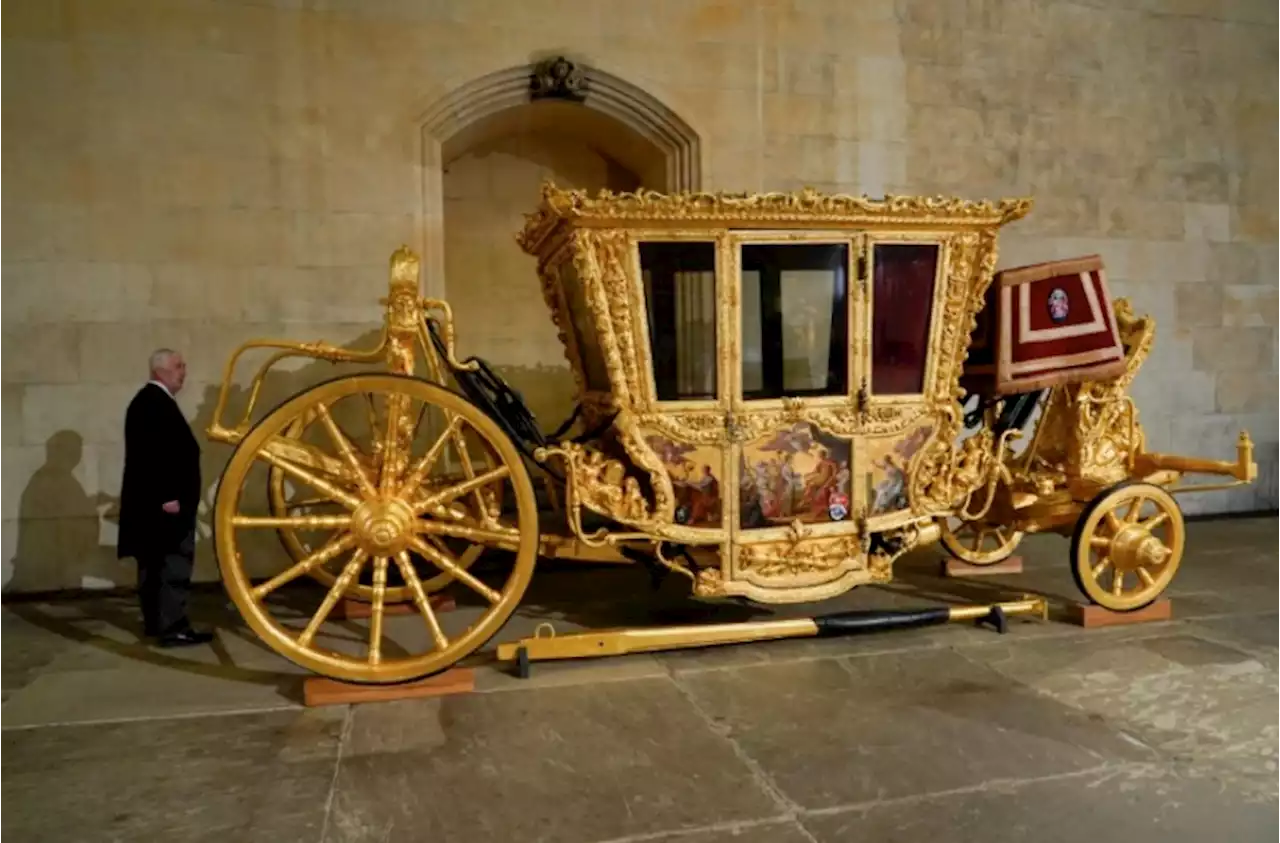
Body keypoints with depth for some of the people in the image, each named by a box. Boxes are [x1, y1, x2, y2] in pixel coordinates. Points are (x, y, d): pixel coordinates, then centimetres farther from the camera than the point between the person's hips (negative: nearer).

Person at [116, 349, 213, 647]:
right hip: (164, 499, -11)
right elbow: (156, 452, -24)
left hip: (150, 499, 11)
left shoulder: (147, 400, 18)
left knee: (154, 562, 15)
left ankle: (154, 622, 23)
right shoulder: (156, 402, -16)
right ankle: (173, 628, -8)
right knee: (175, 563, -9)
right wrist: (168, 496, -25)